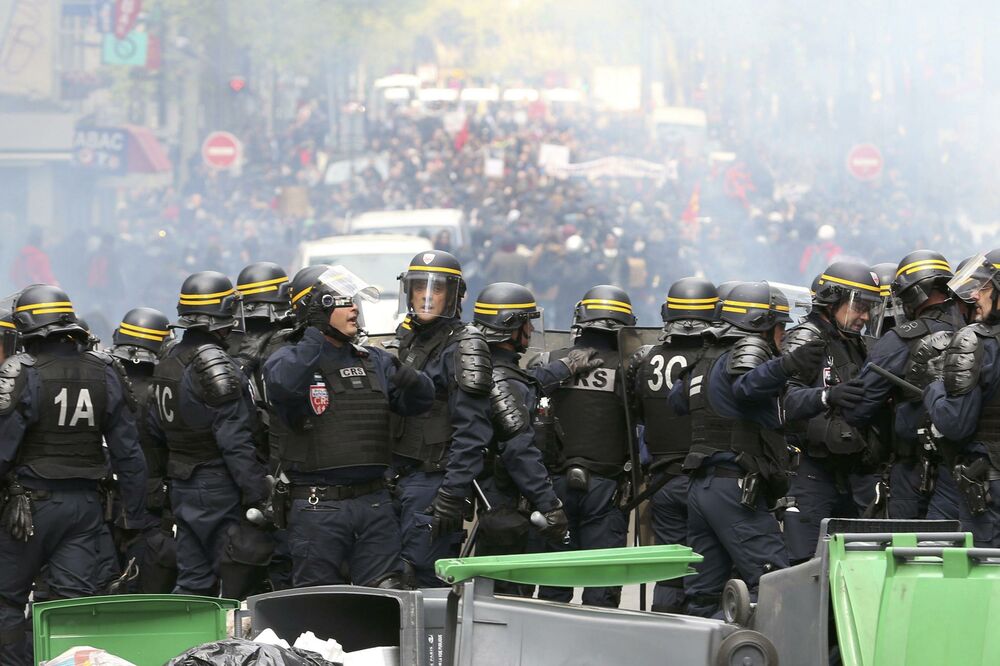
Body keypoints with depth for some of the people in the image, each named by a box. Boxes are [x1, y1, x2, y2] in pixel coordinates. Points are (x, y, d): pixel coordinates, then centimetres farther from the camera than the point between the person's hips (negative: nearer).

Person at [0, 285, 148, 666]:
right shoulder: (104, 373, 2)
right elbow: (128, 452, 6)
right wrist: (135, 516, 12)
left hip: (31, 504, -4)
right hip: (86, 503, 4)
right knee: (77, 599, 5)